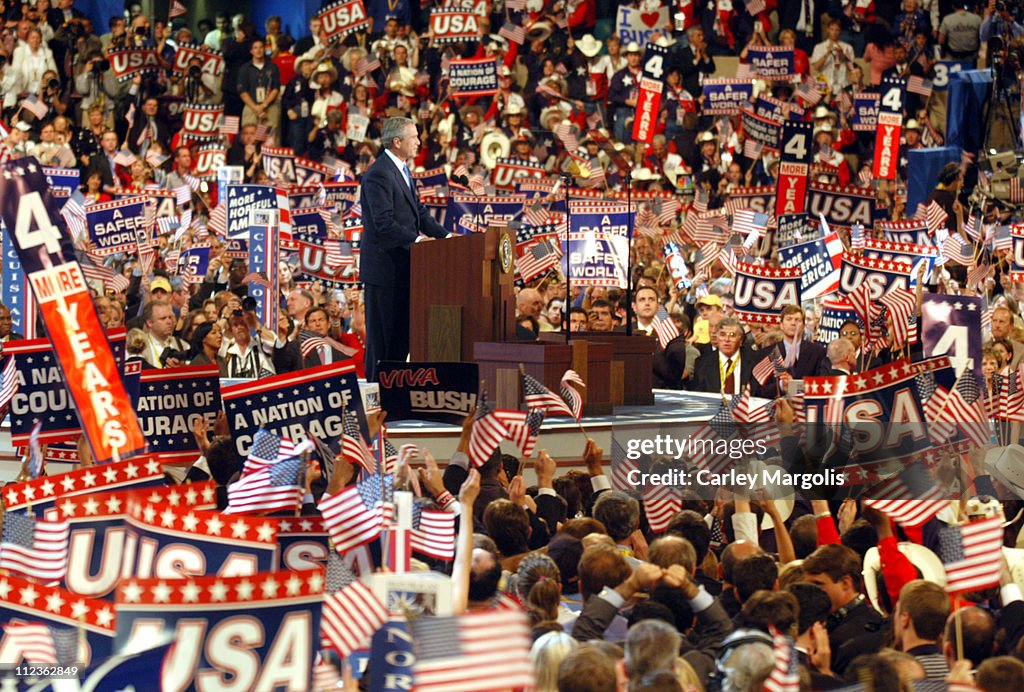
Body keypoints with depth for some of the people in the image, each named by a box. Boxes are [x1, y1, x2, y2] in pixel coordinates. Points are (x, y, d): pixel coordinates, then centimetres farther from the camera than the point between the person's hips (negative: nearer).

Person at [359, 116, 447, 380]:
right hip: (384, 268, -10)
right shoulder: (379, 175, -17)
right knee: (382, 333, -3)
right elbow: (385, 224, -23)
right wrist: (416, 240, -22)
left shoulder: (402, 170, 15)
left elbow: (419, 212, 17)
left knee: (402, 332, 12)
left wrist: (444, 235, 5)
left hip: (402, 268, 10)